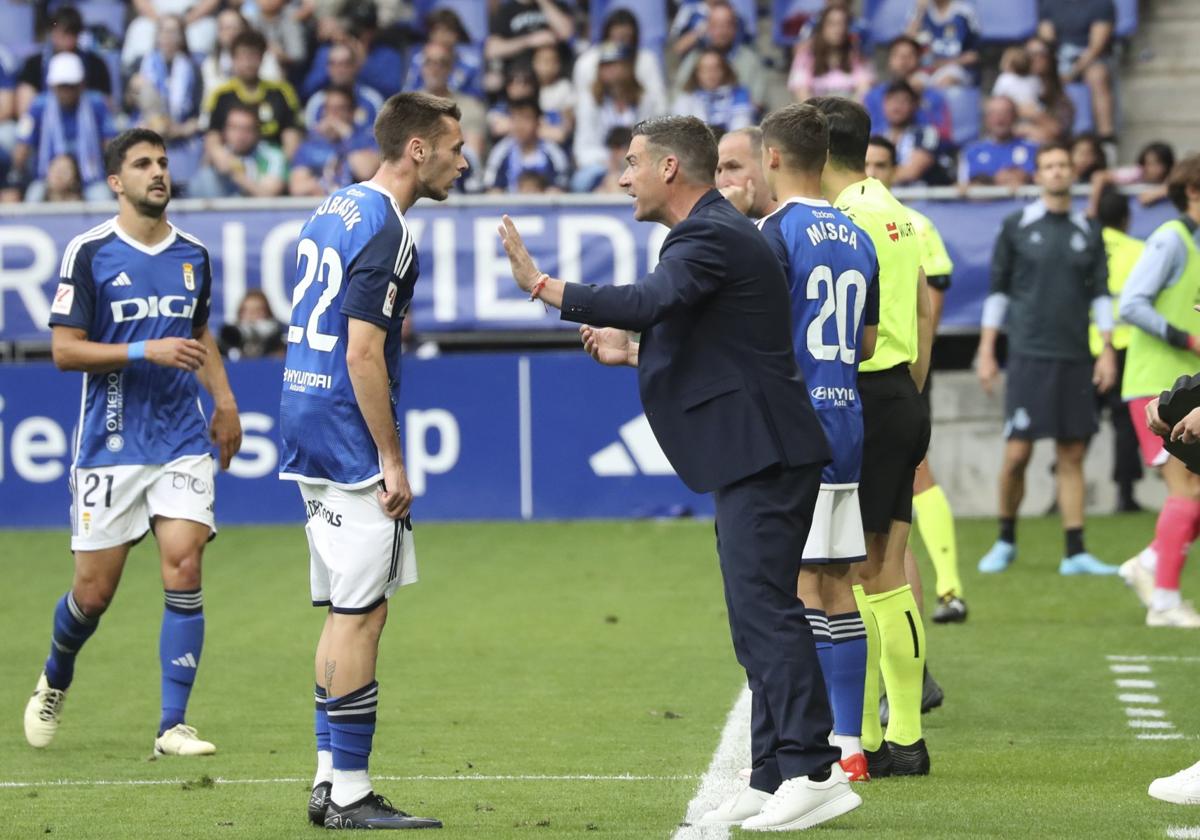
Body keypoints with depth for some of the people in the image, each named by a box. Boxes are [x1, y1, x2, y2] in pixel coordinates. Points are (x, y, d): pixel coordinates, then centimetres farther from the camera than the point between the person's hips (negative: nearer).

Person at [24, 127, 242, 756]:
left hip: (183, 440, 3)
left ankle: (173, 726, -7)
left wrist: (224, 400, 16)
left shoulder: (194, 255, 9)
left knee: (183, 571, -12)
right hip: (109, 444, -3)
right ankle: (54, 682, 34)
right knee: (93, 592, 2)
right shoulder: (89, 253, -6)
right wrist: (146, 352, -19)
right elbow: (64, 350, -9)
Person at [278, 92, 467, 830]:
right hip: (352, 445, -10)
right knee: (361, 615, -7)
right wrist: (392, 461, -17)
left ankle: (332, 781, 14)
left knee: (343, 613, 13)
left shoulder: (335, 210, 14)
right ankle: (350, 793, -6)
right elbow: (362, 356, -20)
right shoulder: (383, 230, -15)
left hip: (308, 437, 10)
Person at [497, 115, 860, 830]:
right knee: (761, 613, 11)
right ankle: (774, 777, 14)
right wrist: (636, 353, 18)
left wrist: (540, 284, -25)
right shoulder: (712, 231, 19)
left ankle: (814, 771, -15)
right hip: (751, 455, 11)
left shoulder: (714, 237, -14)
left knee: (764, 608, -13)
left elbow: (645, 303, -29)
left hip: (763, 452, -11)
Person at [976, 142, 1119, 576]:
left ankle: (1075, 553, 3)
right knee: (1017, 453, -6)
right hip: (1029, 356, -2)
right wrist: (986, 351, 2)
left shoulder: (1088, 232, 10)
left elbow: (1101, 293, 11)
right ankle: (1005, 541, 12)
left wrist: (1107, 349, 1)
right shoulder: (1017, 227, 3)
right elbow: (997, 290, 5)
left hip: (1076, 359, 2)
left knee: (1072, 455, 1)